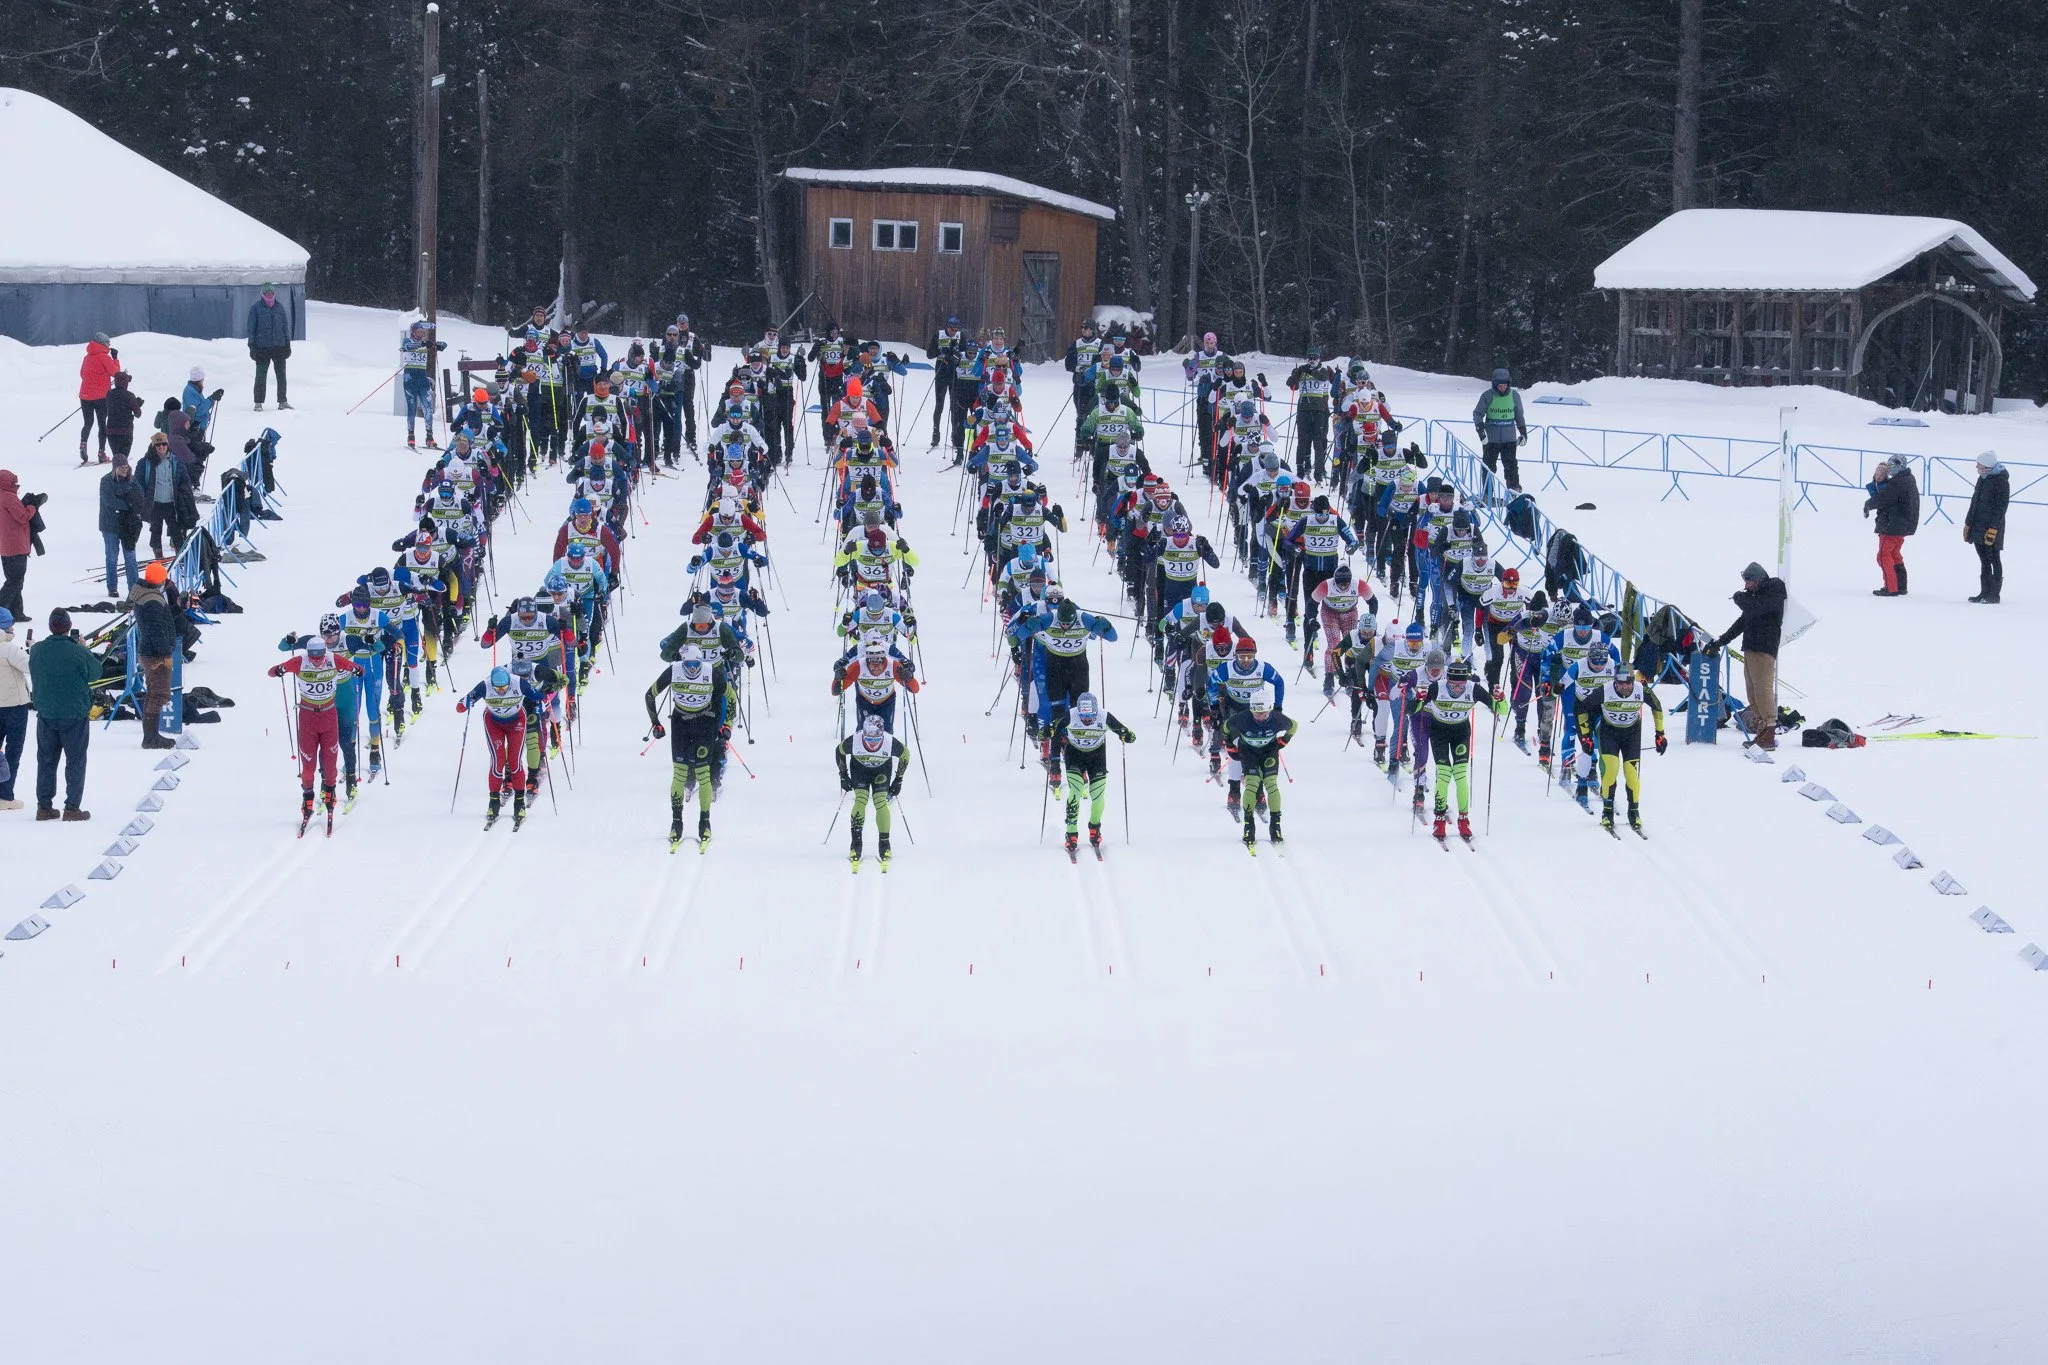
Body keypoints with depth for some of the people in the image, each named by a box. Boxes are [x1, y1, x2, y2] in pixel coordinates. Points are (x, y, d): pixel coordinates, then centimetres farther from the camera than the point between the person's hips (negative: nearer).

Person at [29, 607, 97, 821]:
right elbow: (95, 673, -5)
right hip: (75, 714, -4)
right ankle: (72, 807, 4)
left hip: (46, 713, 4)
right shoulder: (77, 652, -19)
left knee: (46, 761, 13)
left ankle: (44, 805, 14)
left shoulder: (37, 650, -4)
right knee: (75, 761, 6)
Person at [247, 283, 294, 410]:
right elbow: (251, 328, 0)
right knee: (261, 376, 0)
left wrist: (288, 344, 11)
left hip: (279, 346, 3)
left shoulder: (280, 307, 10)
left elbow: (286, 327, 15)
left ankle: (283, 402, 10)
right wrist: (252, 346, -5)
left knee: (281, 375, 4)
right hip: (262, 347, -3)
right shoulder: (256, 308, 0)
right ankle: (258, 403, 4)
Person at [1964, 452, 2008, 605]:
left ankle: (1994, 595, 0)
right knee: (1984, 562, 11)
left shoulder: (2001, 482, -12)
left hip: (1992, 529, -8)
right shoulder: (1982, 479, 14)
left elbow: (2000, 508, -16)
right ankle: (1984, 593, 16)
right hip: (1978, 528, 8)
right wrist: (1968, 523, 20)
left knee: (1994, 561, -3)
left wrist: (1993, 529, -21)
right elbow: (1974, 502, 21)